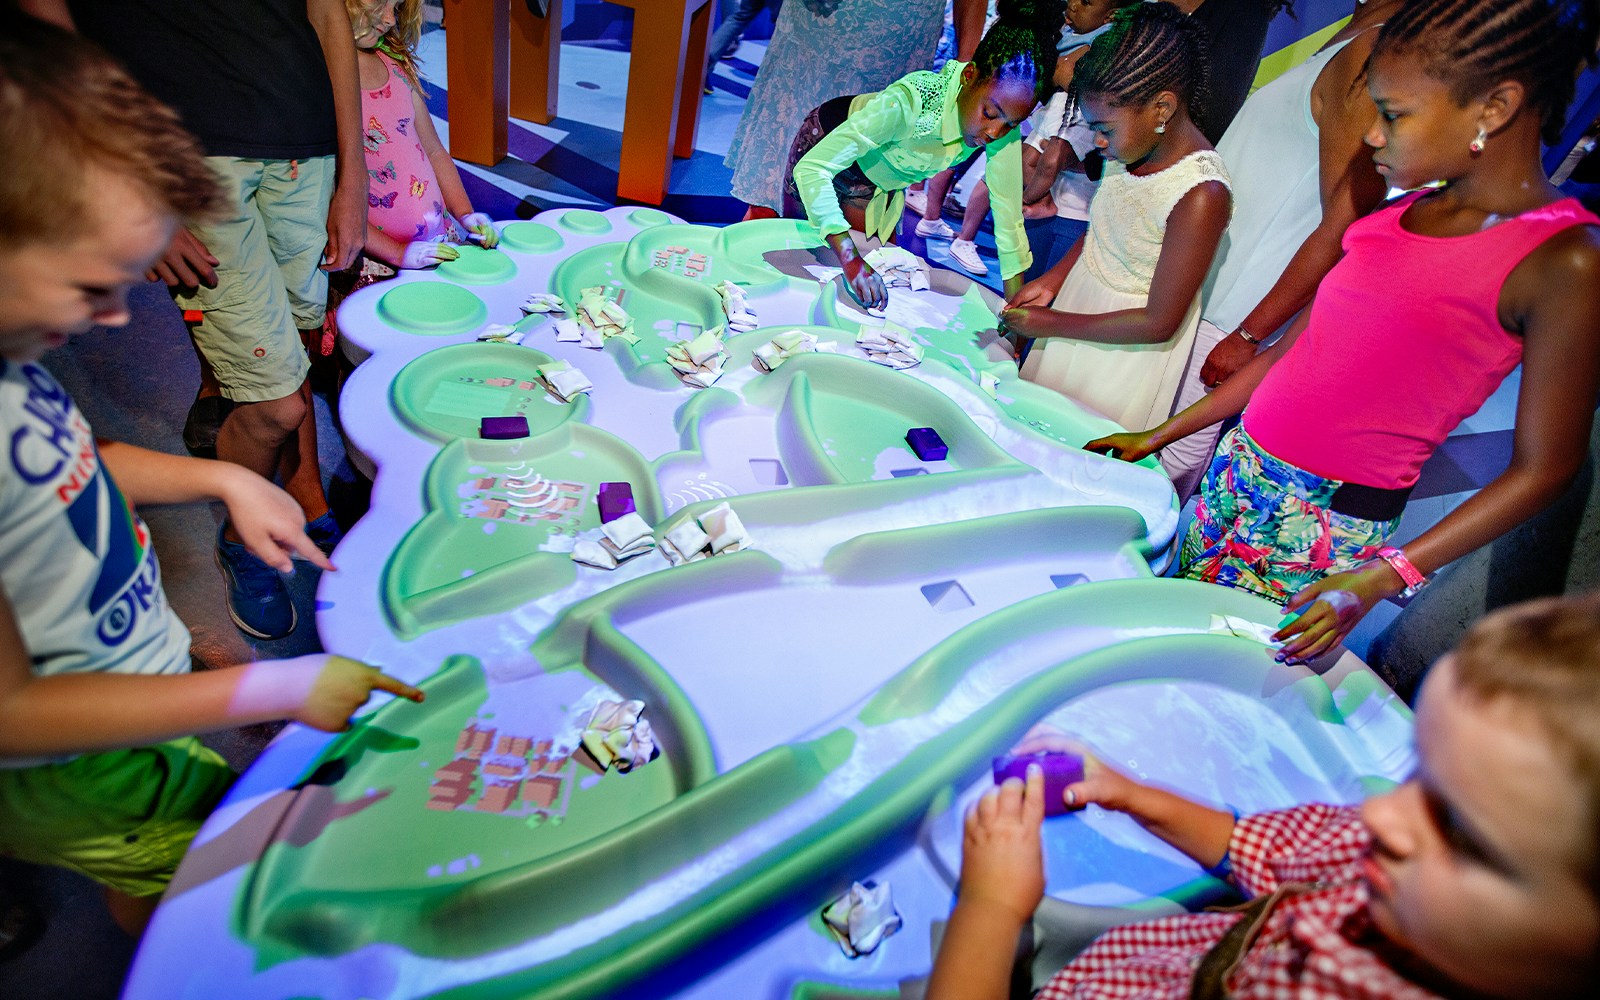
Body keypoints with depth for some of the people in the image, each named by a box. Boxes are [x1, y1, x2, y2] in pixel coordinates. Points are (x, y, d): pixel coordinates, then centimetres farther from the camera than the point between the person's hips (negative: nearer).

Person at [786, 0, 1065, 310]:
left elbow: (1008, 212, -21)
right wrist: (850, 259, -54)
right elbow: (811, 169, -45)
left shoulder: (1004, 108, -27)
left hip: (881, 184, 4)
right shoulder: (908, 102, -43)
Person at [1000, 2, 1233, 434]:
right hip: (1080, 301, 7)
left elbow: (1159, 322, -24)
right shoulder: (1132, 147, -8)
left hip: (1126, 345, -7)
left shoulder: (1200, 197, -30)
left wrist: (1051, 323, -18)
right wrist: (1051, 281, -4)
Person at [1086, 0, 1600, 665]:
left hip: (1332, 529, -6)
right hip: (1239, 467, 6)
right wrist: (1161, 434, 11)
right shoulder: (1402, 214, 7)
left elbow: (1544, 467, -11)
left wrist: (1381, 579, -18)